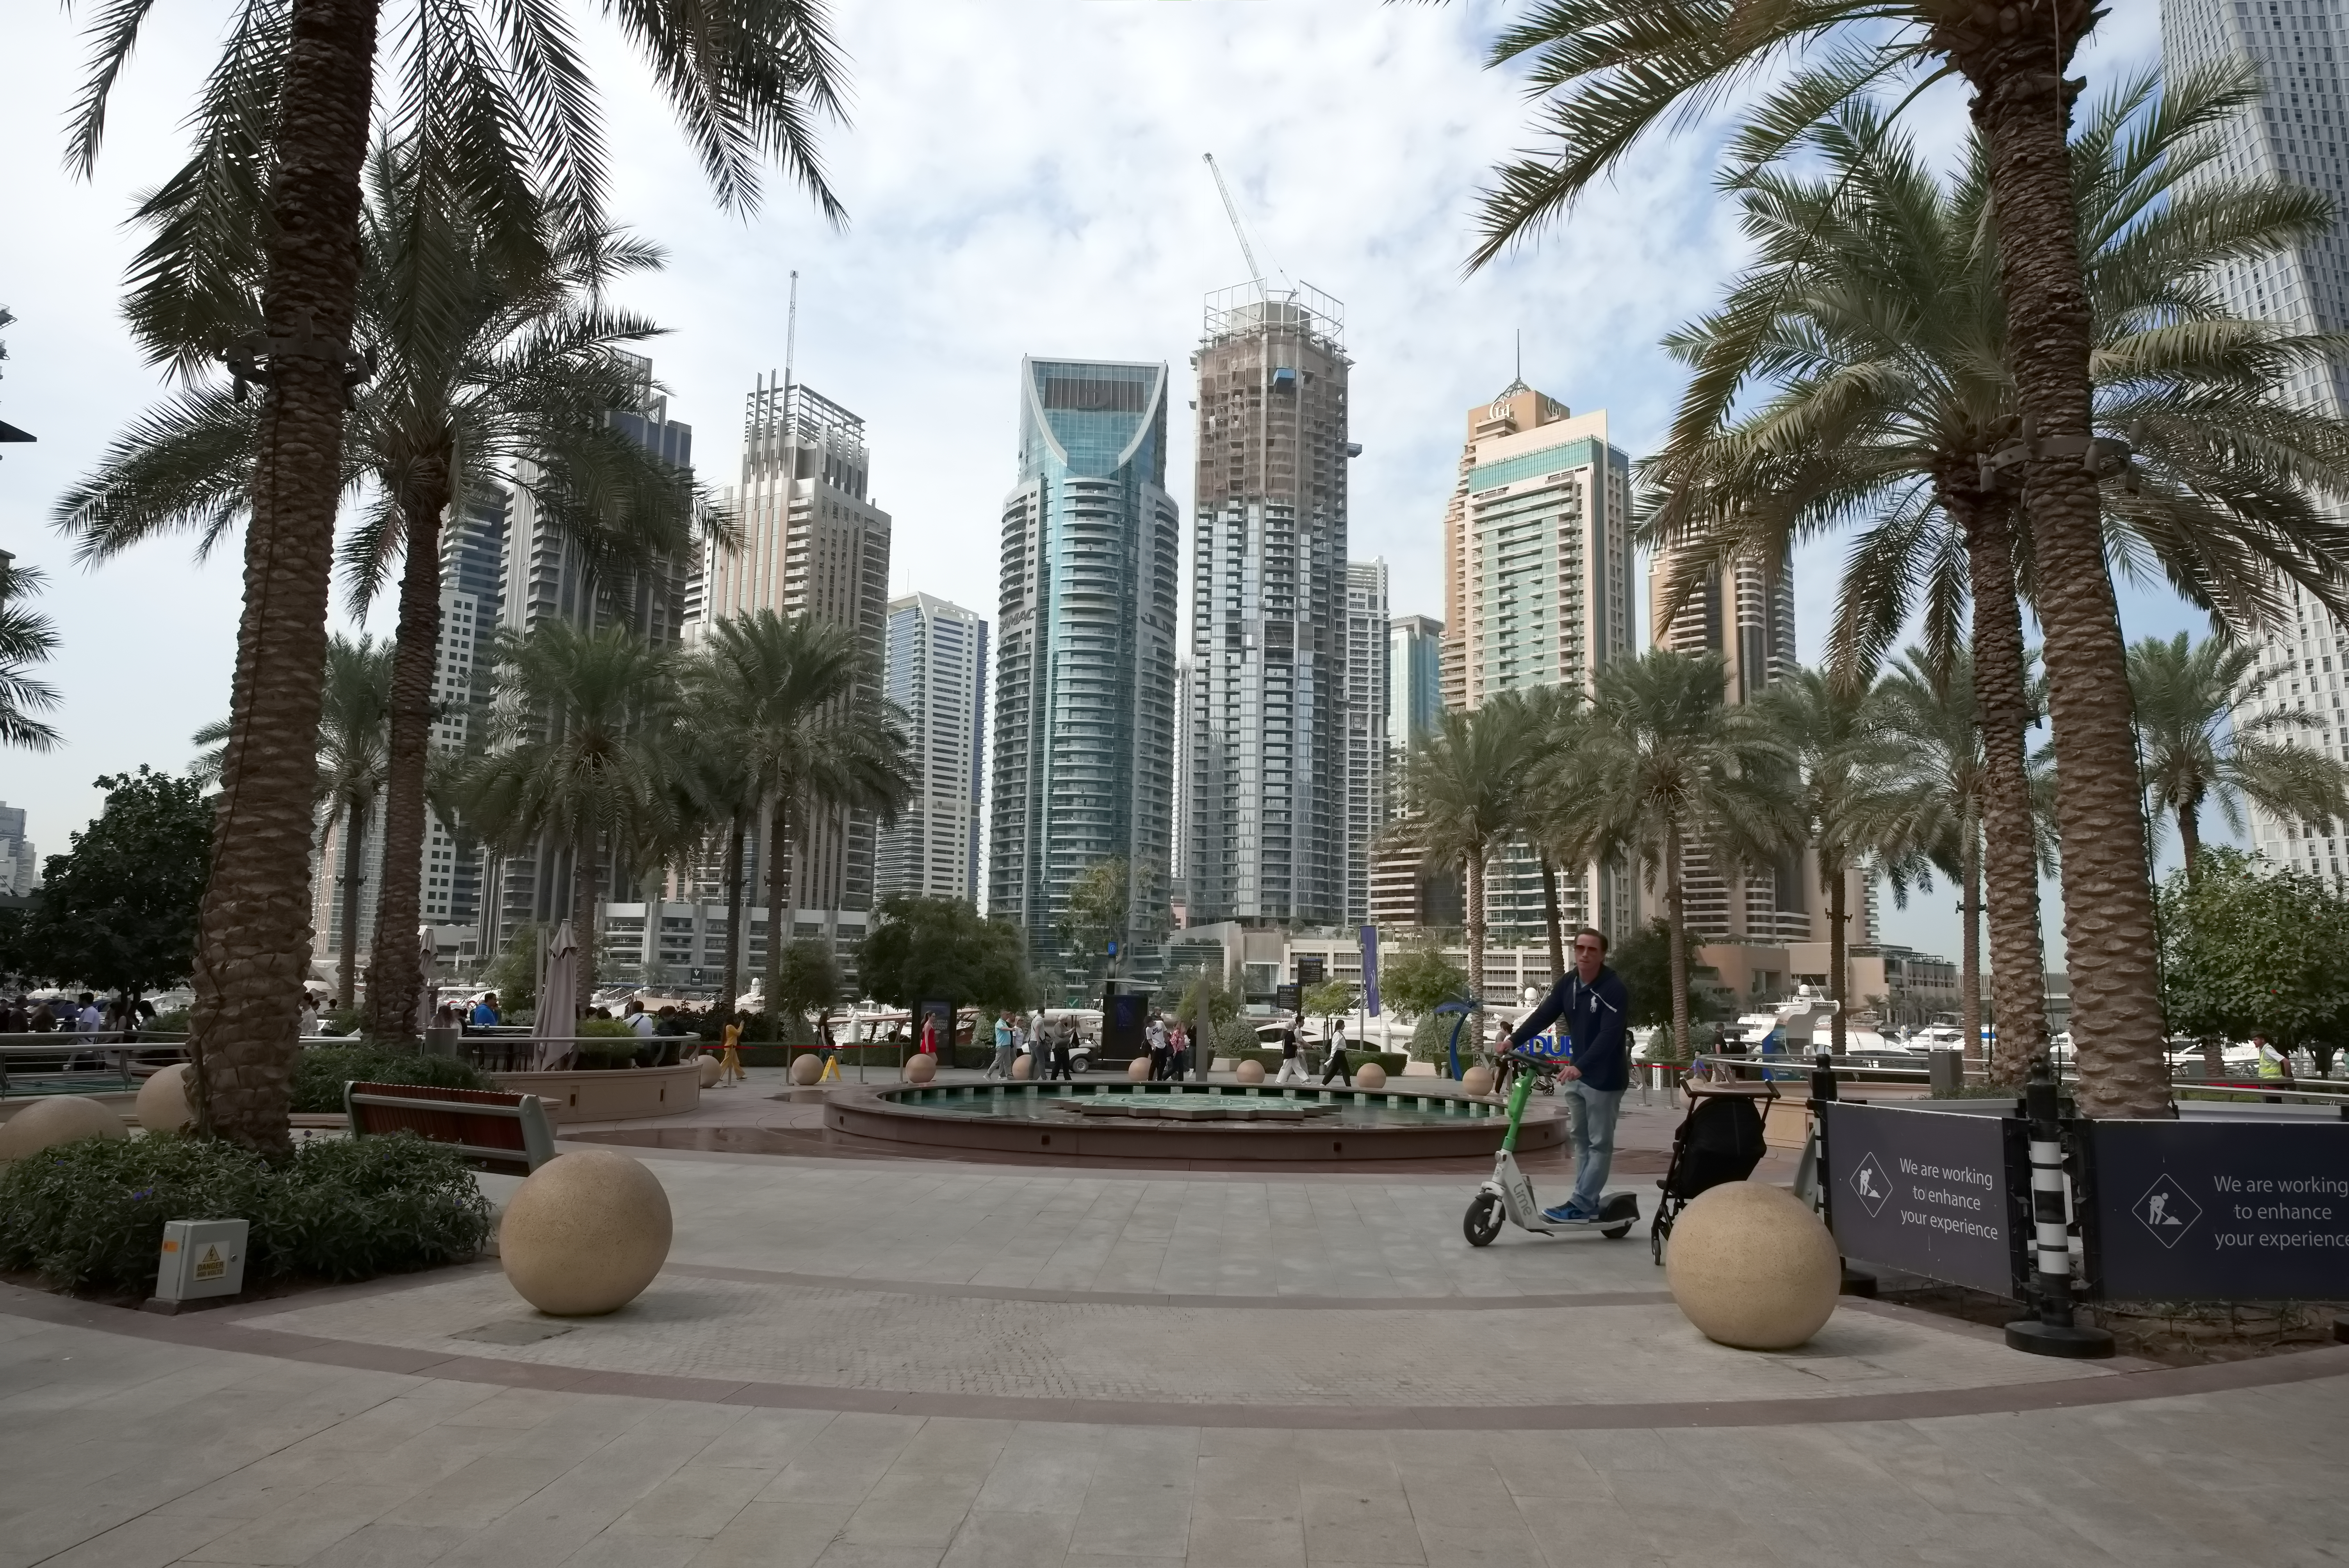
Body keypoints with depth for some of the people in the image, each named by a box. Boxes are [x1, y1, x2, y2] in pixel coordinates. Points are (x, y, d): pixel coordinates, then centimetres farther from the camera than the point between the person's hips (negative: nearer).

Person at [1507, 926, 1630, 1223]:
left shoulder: (1614, 990, -21)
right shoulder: (1567, 982, 1)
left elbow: (1609, 1036, -31)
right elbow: (1544, 1015, -2)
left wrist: (1579, 1066, -43)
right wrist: (1513, 1040, -14)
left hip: (1604, 1077, -8)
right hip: (1576, 1073, 8)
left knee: (1600, 1143, -1)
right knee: (1581, 1139, 14)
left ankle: (1581, 1205, 0)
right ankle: (1589, 1201, 23)